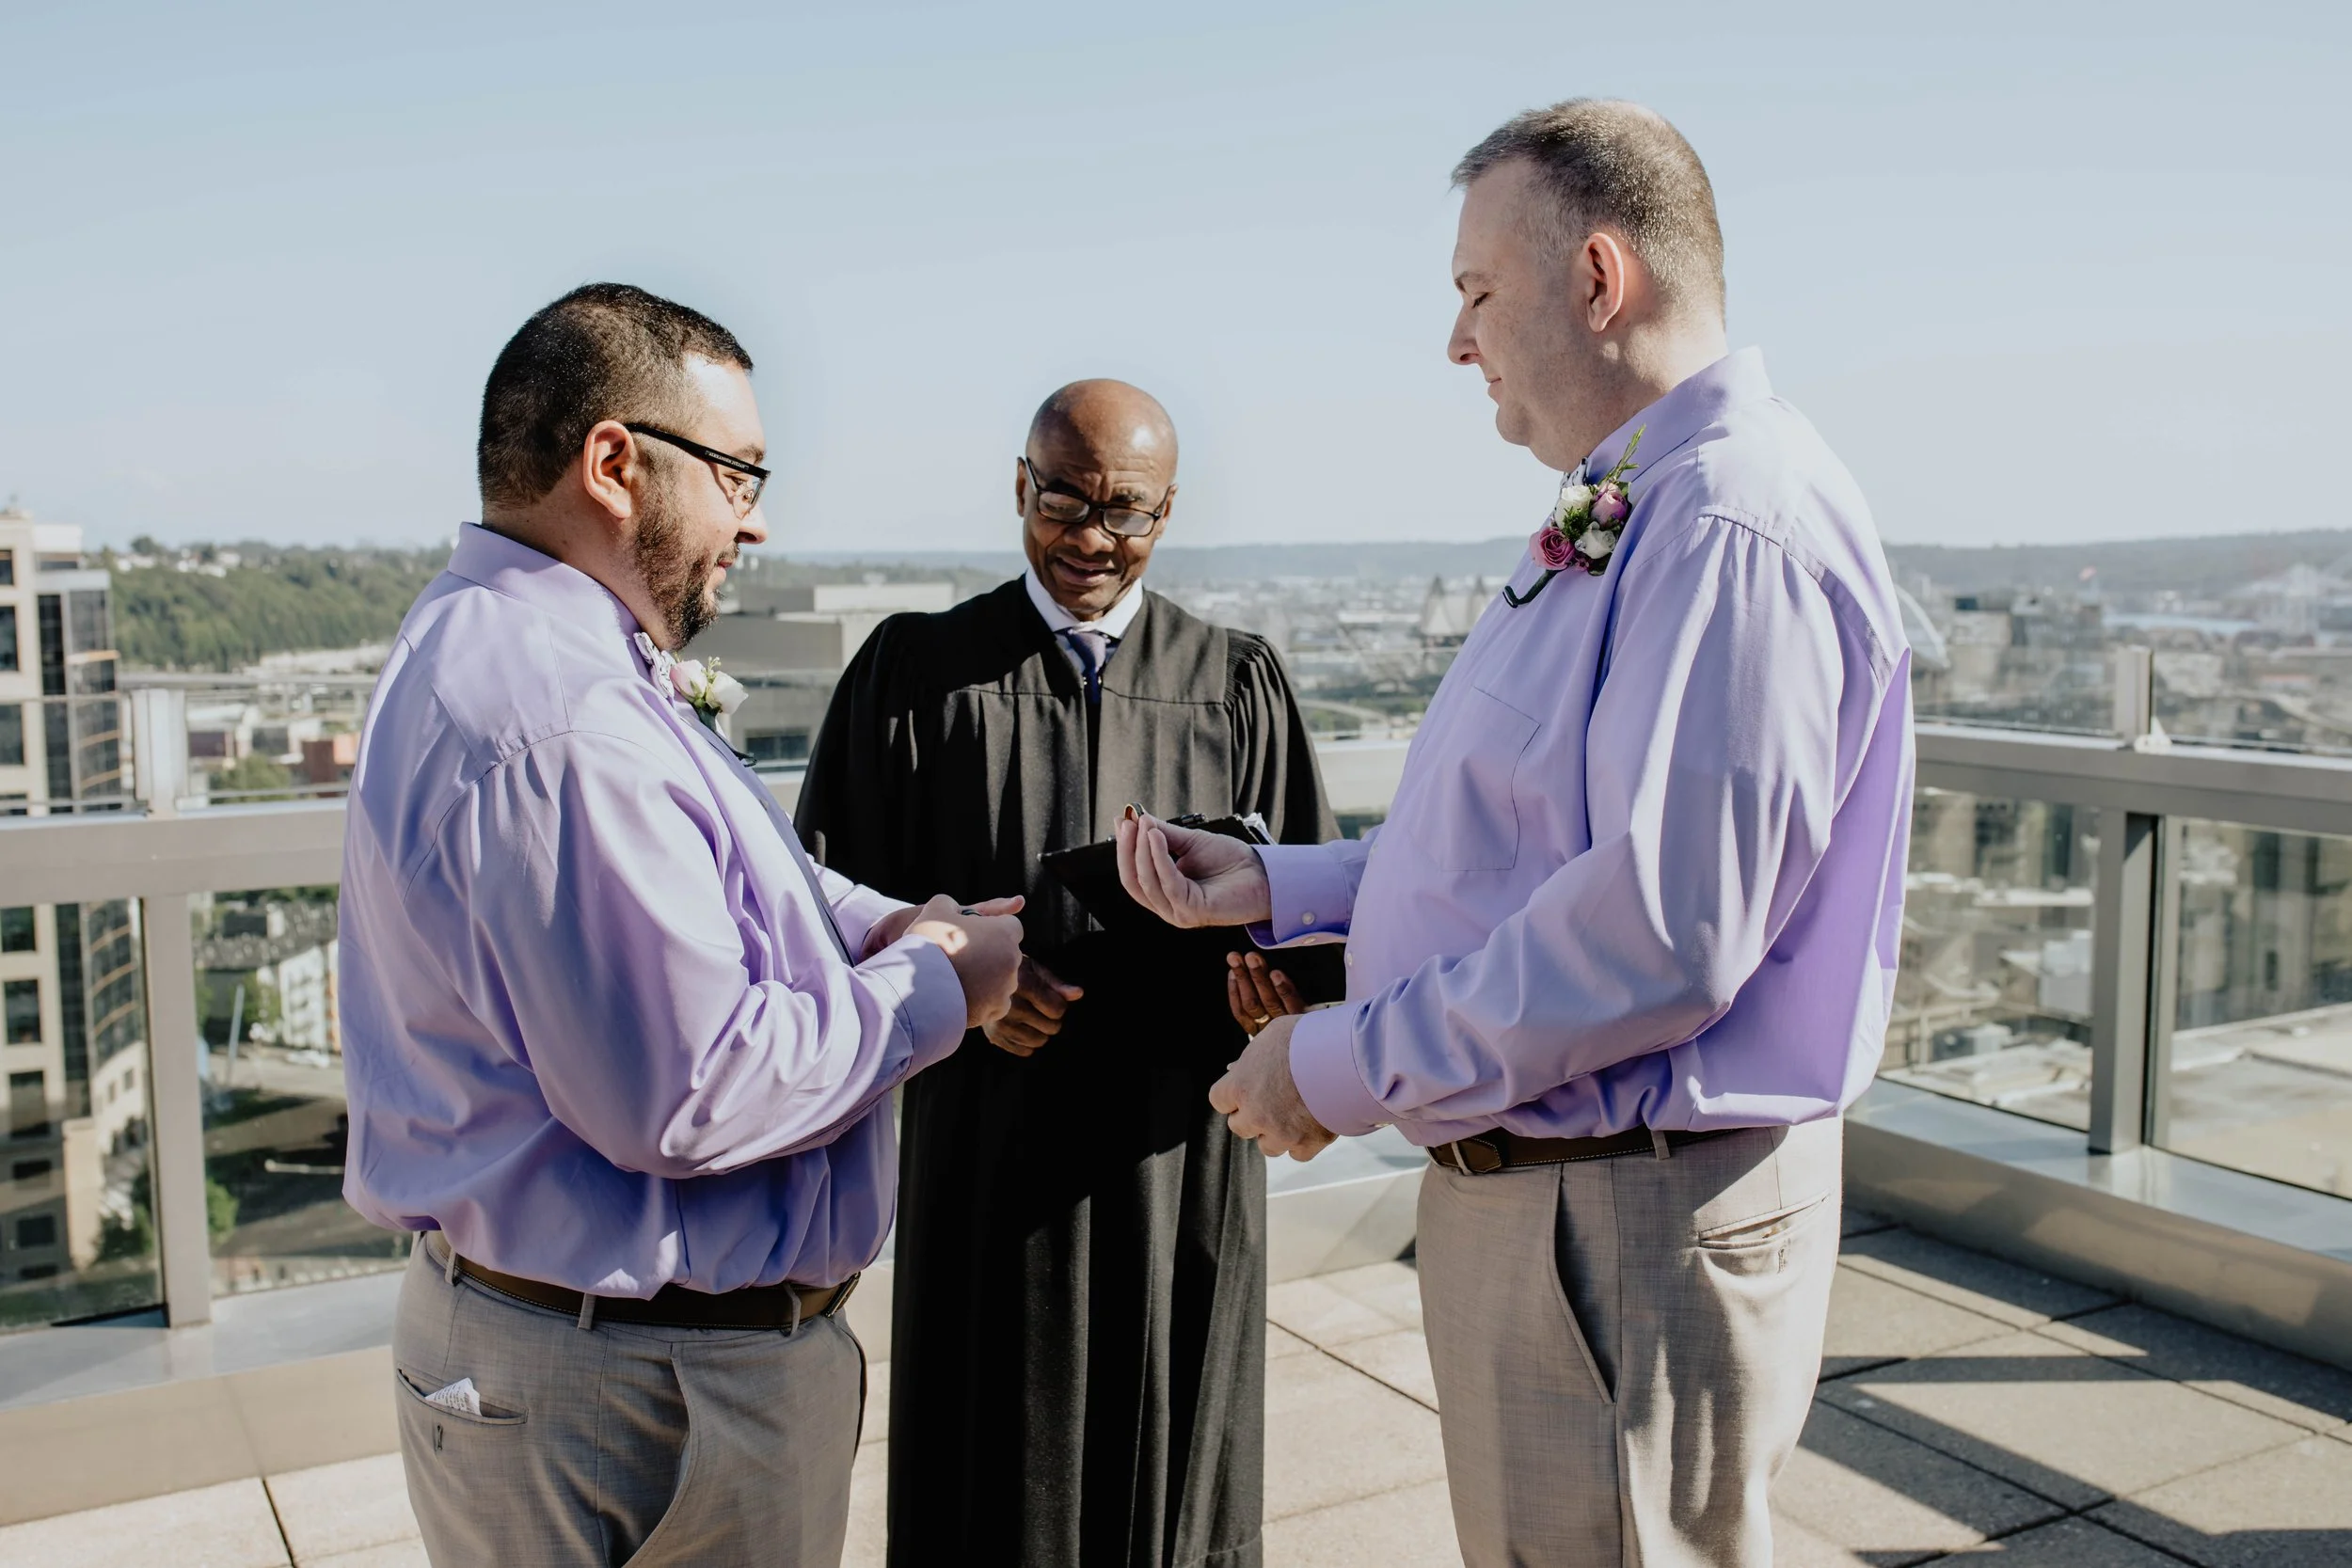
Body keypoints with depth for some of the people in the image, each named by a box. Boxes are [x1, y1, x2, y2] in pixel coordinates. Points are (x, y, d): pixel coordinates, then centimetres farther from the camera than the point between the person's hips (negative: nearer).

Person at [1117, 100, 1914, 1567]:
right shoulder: (1625, 519, 15)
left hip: (1632, 1220, -10)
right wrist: (1271, 885, 13)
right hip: (1524, 1192, 10)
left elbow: (1663, 932, -29)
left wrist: (1348, 1065, -19)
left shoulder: (1735, 524, -21)